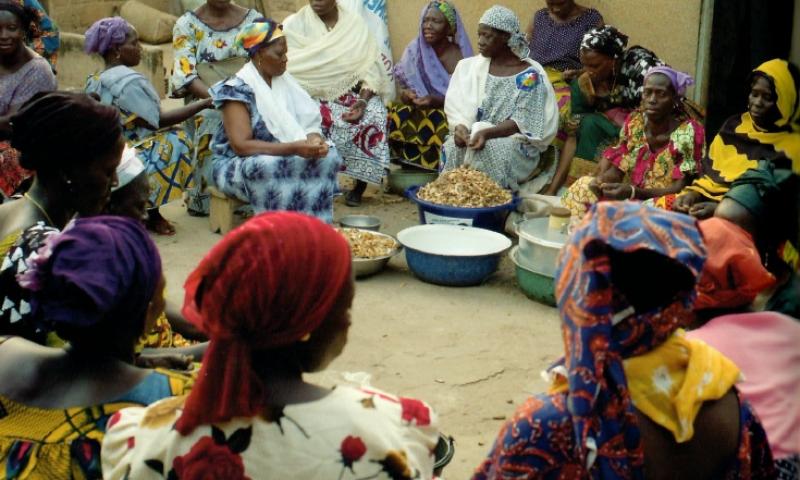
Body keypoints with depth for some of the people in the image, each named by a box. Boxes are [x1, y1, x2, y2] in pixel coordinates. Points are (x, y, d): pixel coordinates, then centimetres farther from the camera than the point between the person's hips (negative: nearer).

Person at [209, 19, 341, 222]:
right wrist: (293, 148, -29)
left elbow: (308, 120, 4)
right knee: (271, 168, -38)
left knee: (329, 157, -19)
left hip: (284, 156, 6)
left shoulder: (284, 80, 6)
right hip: (238, 164, -6)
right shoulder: (237, 89, -15)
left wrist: (314, 139, -21)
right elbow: (241, 145, -23)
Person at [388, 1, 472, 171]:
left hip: (449, 115, -3)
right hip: (418, 111, 4)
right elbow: (405, 85, 3)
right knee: (392, 120, -24)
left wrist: (436, 100, -28)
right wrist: (406, 95, -22)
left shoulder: (461, 57, -11)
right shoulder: (415, 49, 0)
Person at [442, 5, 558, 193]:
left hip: (515, 141, -3)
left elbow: (522, 122, -13)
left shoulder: (529, 75, -7)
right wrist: (460, 127, -23)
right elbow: (457, 106, -1)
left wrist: (487, 133, -28)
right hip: (474, 134, 4)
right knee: (453, 148, -28)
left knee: (490, 151, -35)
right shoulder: (469, 67, 7)